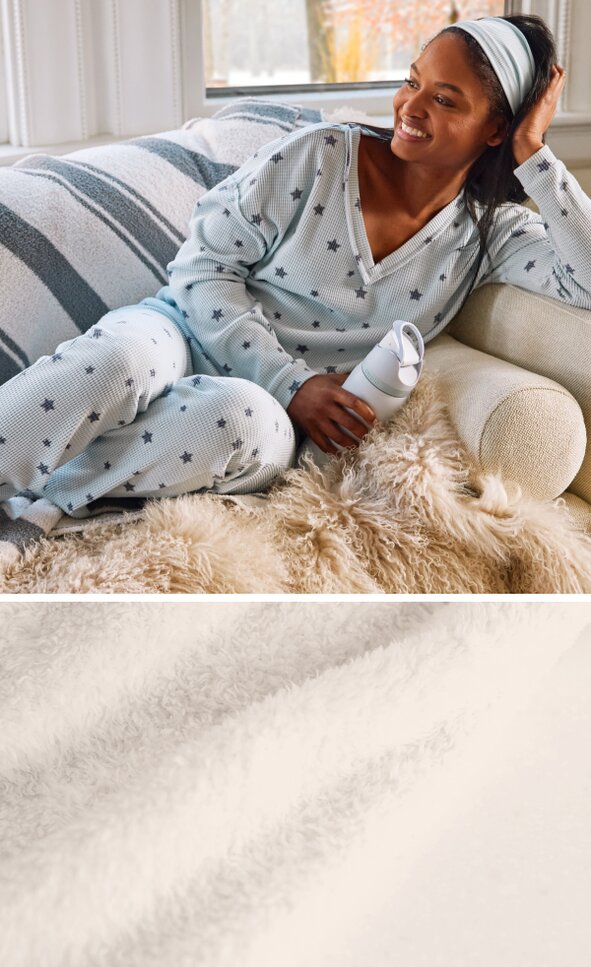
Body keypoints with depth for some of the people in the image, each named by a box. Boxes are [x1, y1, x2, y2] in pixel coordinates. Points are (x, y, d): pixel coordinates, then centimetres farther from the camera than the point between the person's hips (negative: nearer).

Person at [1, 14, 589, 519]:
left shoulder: (489, 233, 4)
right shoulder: (318, 157, -3)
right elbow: (204, 264, -4)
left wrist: (535, 157, -11)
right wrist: (290, 382, -13)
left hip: (271, 407, 1)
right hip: (191, 331, 0)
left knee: (245, 420, -39)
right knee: (120, 358, -38)